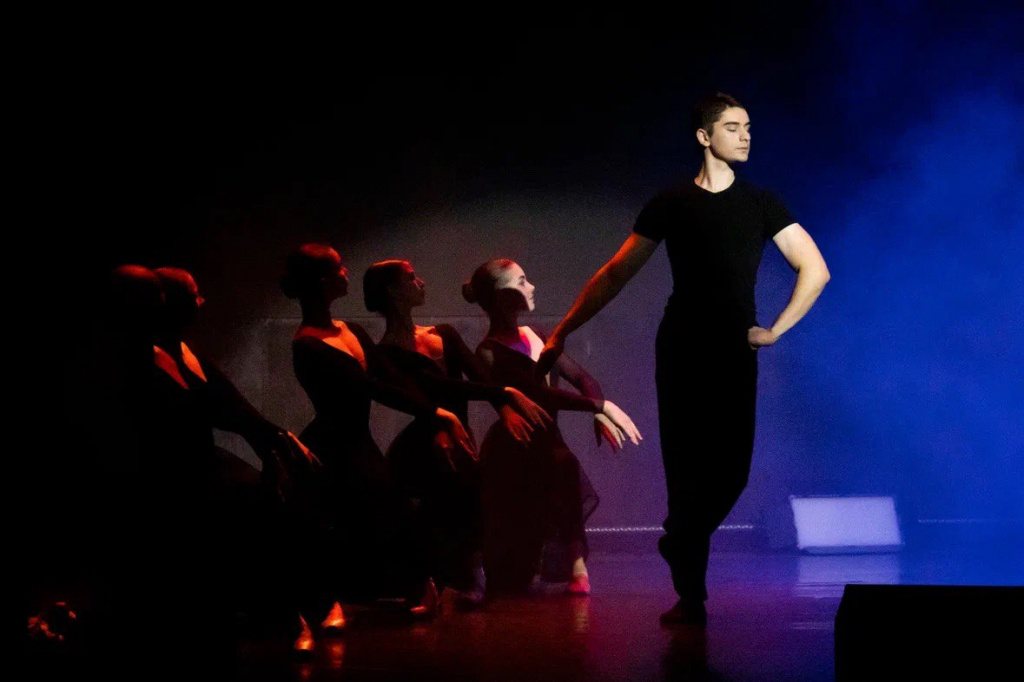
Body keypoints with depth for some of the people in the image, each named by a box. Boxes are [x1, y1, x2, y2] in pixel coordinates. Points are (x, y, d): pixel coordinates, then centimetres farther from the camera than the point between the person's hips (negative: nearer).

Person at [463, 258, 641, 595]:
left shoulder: (535, 338, 8)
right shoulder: (489, 355, -13)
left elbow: (582, 378, 6)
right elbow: (541, 395, -26)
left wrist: (599, 413, -14)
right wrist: (602, 406, -31)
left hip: (546, 446, 5)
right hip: (512, 456, -5)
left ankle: (575, 565, 14)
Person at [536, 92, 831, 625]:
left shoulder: (761, 204, 9)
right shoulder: (671, 204, 7)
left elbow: (814, 270, 9)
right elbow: (615, 274, 10)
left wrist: (775, 329, 0)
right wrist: (562, 333, 6)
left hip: (735, 353, 1)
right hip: (681, 349, -1)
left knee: (732, 471, -6)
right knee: (686, 468, -4)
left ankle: (681, 543, 25)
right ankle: (691, 596, 5)